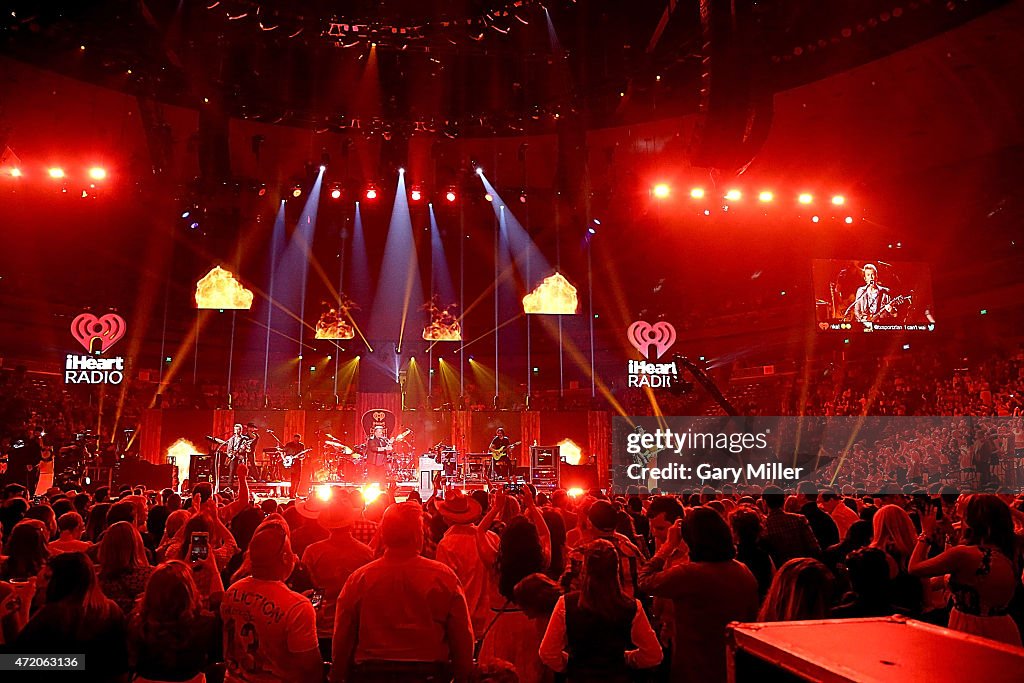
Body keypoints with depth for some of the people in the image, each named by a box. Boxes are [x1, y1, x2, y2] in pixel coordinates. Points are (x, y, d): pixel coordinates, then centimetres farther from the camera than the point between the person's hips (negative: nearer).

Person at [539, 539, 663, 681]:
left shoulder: (566, 604, -16)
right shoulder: (632, 607, -15)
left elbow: (547, 654, -9)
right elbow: (653, 655, -5)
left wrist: (570, 664, 8)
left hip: (578, 677, 0)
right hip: (618, 677, 1)